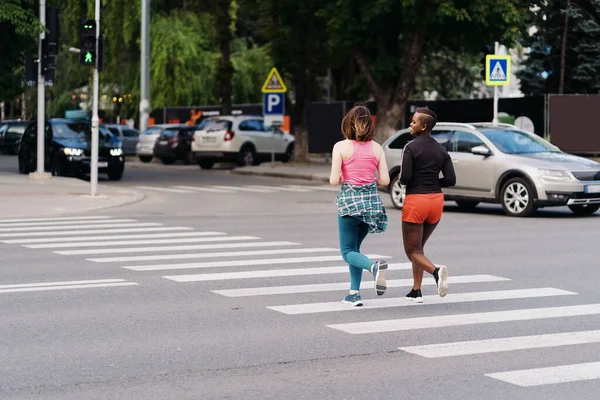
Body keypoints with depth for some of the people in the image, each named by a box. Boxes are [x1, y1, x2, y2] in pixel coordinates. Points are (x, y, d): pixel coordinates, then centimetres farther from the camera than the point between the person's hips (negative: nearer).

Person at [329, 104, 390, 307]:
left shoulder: (341, 147, -7)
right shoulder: (376, 148, 3)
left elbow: (333, 180, -10)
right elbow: (385, 180, 1)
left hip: (350, 200, -4)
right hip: (372, 199, 4)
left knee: (348, 252, 6)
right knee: (354, 247, 21)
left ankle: (374, 266, -25)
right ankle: (354, 293, 15)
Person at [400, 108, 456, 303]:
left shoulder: (411, 148, -10)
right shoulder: (441, 150, 7)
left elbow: (405, 178, -17)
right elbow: (451, 180, 2)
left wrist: (401, 178, 5)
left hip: (415, 201, -6)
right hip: (436, 200, 6)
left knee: (412, 250, 1)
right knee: (419, 246, 20)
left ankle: (436, 271, -27)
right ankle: (416, 291, 18)